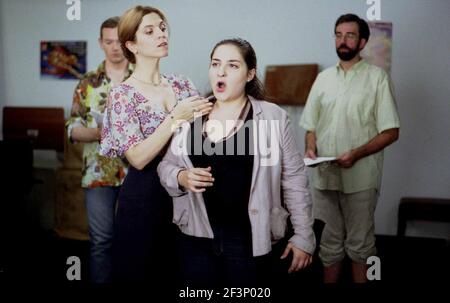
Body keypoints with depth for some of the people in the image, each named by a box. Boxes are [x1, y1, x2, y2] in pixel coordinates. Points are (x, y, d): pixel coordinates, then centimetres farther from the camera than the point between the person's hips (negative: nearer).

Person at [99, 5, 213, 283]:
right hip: (144, 197, -4)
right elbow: (138, 158, -18)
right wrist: (175, 118, -24)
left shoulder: (183, 85, 4)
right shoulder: (123, 94, -9)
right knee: (144, 270, 10)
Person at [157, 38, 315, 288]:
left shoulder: (273, 117, -6)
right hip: (195, 238, 3)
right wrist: (181, 177, -12)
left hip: (248, 240, -2)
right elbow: (165, 165, 10)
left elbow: (294, 179, -2)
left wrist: (303, 236, -1)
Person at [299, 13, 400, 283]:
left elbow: (391, 132, -8)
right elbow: (311, 126, 14)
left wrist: (356, 154, -20)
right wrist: (310, 149, -7)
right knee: (329, 243, 14)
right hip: (324, 176, 4)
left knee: (359, 244, 8)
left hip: (360, 178, -4)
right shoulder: (323, 78, 10)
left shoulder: (377, 77, -5)